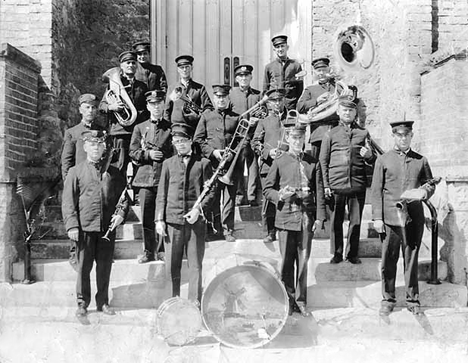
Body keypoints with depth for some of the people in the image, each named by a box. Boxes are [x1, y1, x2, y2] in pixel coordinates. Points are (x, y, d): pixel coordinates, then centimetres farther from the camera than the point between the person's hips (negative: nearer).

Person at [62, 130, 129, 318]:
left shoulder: (113, 173, 9)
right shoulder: (76, 172, 1)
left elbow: (123, 196, 14)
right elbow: (68, 201, -2)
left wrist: (121, 213, -4)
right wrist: (72, 226, -9)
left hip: (108, 227, 2)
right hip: (85, 227, -2)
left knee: (105, 267, 10)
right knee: (84, 267, 4)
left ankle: (103, 302, 23)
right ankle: (82, 303, 19)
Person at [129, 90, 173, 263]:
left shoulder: (171, 127, 9)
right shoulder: (139, 128, 14)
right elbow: (133, 153, 9)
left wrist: (162, 155, -6)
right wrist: (148, 154, -7)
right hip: (145, 178, 2)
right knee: (146, 217, 2)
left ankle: (163, 250, 11)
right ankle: (149, 251, 13)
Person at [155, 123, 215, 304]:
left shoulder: (203, 163, 6)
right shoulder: (168, 164, 13)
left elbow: (210, 191, 4)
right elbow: (161, 194, 12)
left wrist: (198, 209, -11)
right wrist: (159, 219, 4)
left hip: (196, 220, -1)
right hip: (172, 219, 2)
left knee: (195, 265, 3)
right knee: (172, 266, 3)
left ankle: (195, 303, 12)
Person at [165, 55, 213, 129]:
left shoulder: (200, 88, 9)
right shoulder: (172, 89, 13)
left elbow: (209, 108, 4)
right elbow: (167, 111, 15)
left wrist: (199, 116, -11)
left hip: (195, 128, -1)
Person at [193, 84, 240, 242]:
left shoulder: (236, 117, 11)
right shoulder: (206, 116, 9)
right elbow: (197, 140, 6)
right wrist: (212, 152, -7)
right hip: (212, 163, 0)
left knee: (230, 198, 1)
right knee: (213, 198, 3)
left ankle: (228, 230, 9)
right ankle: (215, 228, 16)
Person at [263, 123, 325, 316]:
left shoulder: (312, 163, 7)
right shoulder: (279, 162, 2)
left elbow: (319, 191, 8)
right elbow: (267, 189, 6)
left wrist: (319, 217, 2)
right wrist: (280, 195, -15)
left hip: (306, 218, 2)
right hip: (286, 217, -1)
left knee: (303, 260, 7)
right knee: (286, 261, 4)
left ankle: (301, 301, 21)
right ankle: (288, 299, 18)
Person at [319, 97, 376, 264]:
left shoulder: (364, 133, 12)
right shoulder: (330, 134, 8)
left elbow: (372, 160, 16)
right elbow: (323, 161, 6)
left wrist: (369, 155, -9)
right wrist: (326, 185, -2)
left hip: (358, 184, 1)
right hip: (336, 184, -1)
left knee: (356, 221, 6)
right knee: (336, 221, 3)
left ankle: (352, 253, 19)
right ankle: (337, 253, 17)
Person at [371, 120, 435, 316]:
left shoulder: (421, 160, 10)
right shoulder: (383, 160, 5)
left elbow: (430, 183, 17)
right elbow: (376, 190, 3)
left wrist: (424, 192, -7)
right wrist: (377, 217, -4)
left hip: (414, 218, 1)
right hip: (390, 218, -1)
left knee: (411, 260, 7)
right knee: (388, 261, 3)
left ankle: (412, 300, 19)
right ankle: (388, 299, 17)